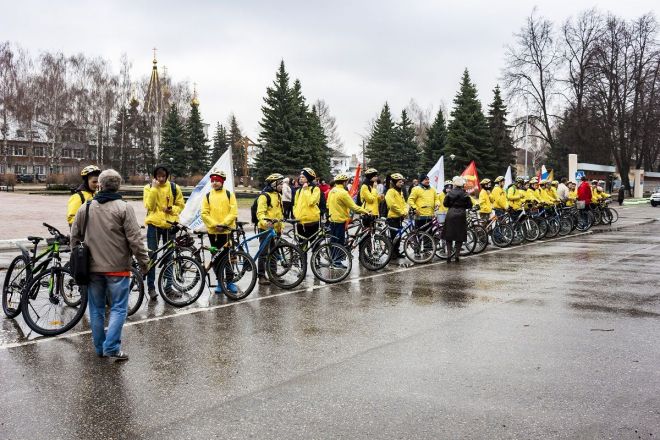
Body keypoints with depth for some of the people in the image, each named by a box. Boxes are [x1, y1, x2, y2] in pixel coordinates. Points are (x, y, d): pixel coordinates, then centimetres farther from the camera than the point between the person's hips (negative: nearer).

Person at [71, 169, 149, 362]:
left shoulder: (85, 208, 5)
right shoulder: (124, 208, -10)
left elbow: (74, 236, 12)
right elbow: (134, 239, -13)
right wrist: (144, 261, -3)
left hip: (92, 268, 4)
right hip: (117, 268, -4)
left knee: (96, 309, 14)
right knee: (118, 308, 2)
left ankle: (100, 347, 21)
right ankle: (112, 348, -7)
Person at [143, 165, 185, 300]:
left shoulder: (174, 187, 4)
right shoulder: (149, 187, 0)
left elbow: (181, 205, 9)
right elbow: (149, 205, -12)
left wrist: (172, 209, -12)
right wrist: (154, 188, -17)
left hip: (169, 224, 2)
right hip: (154, 224, -1)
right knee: (152, 255, -2)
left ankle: (168, 285, 17)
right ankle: (151, 286, 6)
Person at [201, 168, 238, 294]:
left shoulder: (229, 194, 2)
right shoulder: (207, 196, 4)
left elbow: (233, 212, -4)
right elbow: (204, 214, -1)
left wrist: (224, 224, -15)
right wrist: (215, 224, -13)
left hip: (227, 231, -1)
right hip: (213, 231, 1)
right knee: (217, 257, 7)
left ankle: (229, 282, 10)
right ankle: (219, 282, 16)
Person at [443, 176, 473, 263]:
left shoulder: (450, 193, -1)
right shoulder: (465, 194, -2)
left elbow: (445, 203, 0)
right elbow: (469, 205, -2)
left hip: (451, 214, 0)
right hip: (461, 215, 0)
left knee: (449, 236, 9)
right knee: (460, 236, 8)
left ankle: (449, 255, 2)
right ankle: (456, 256, 6)